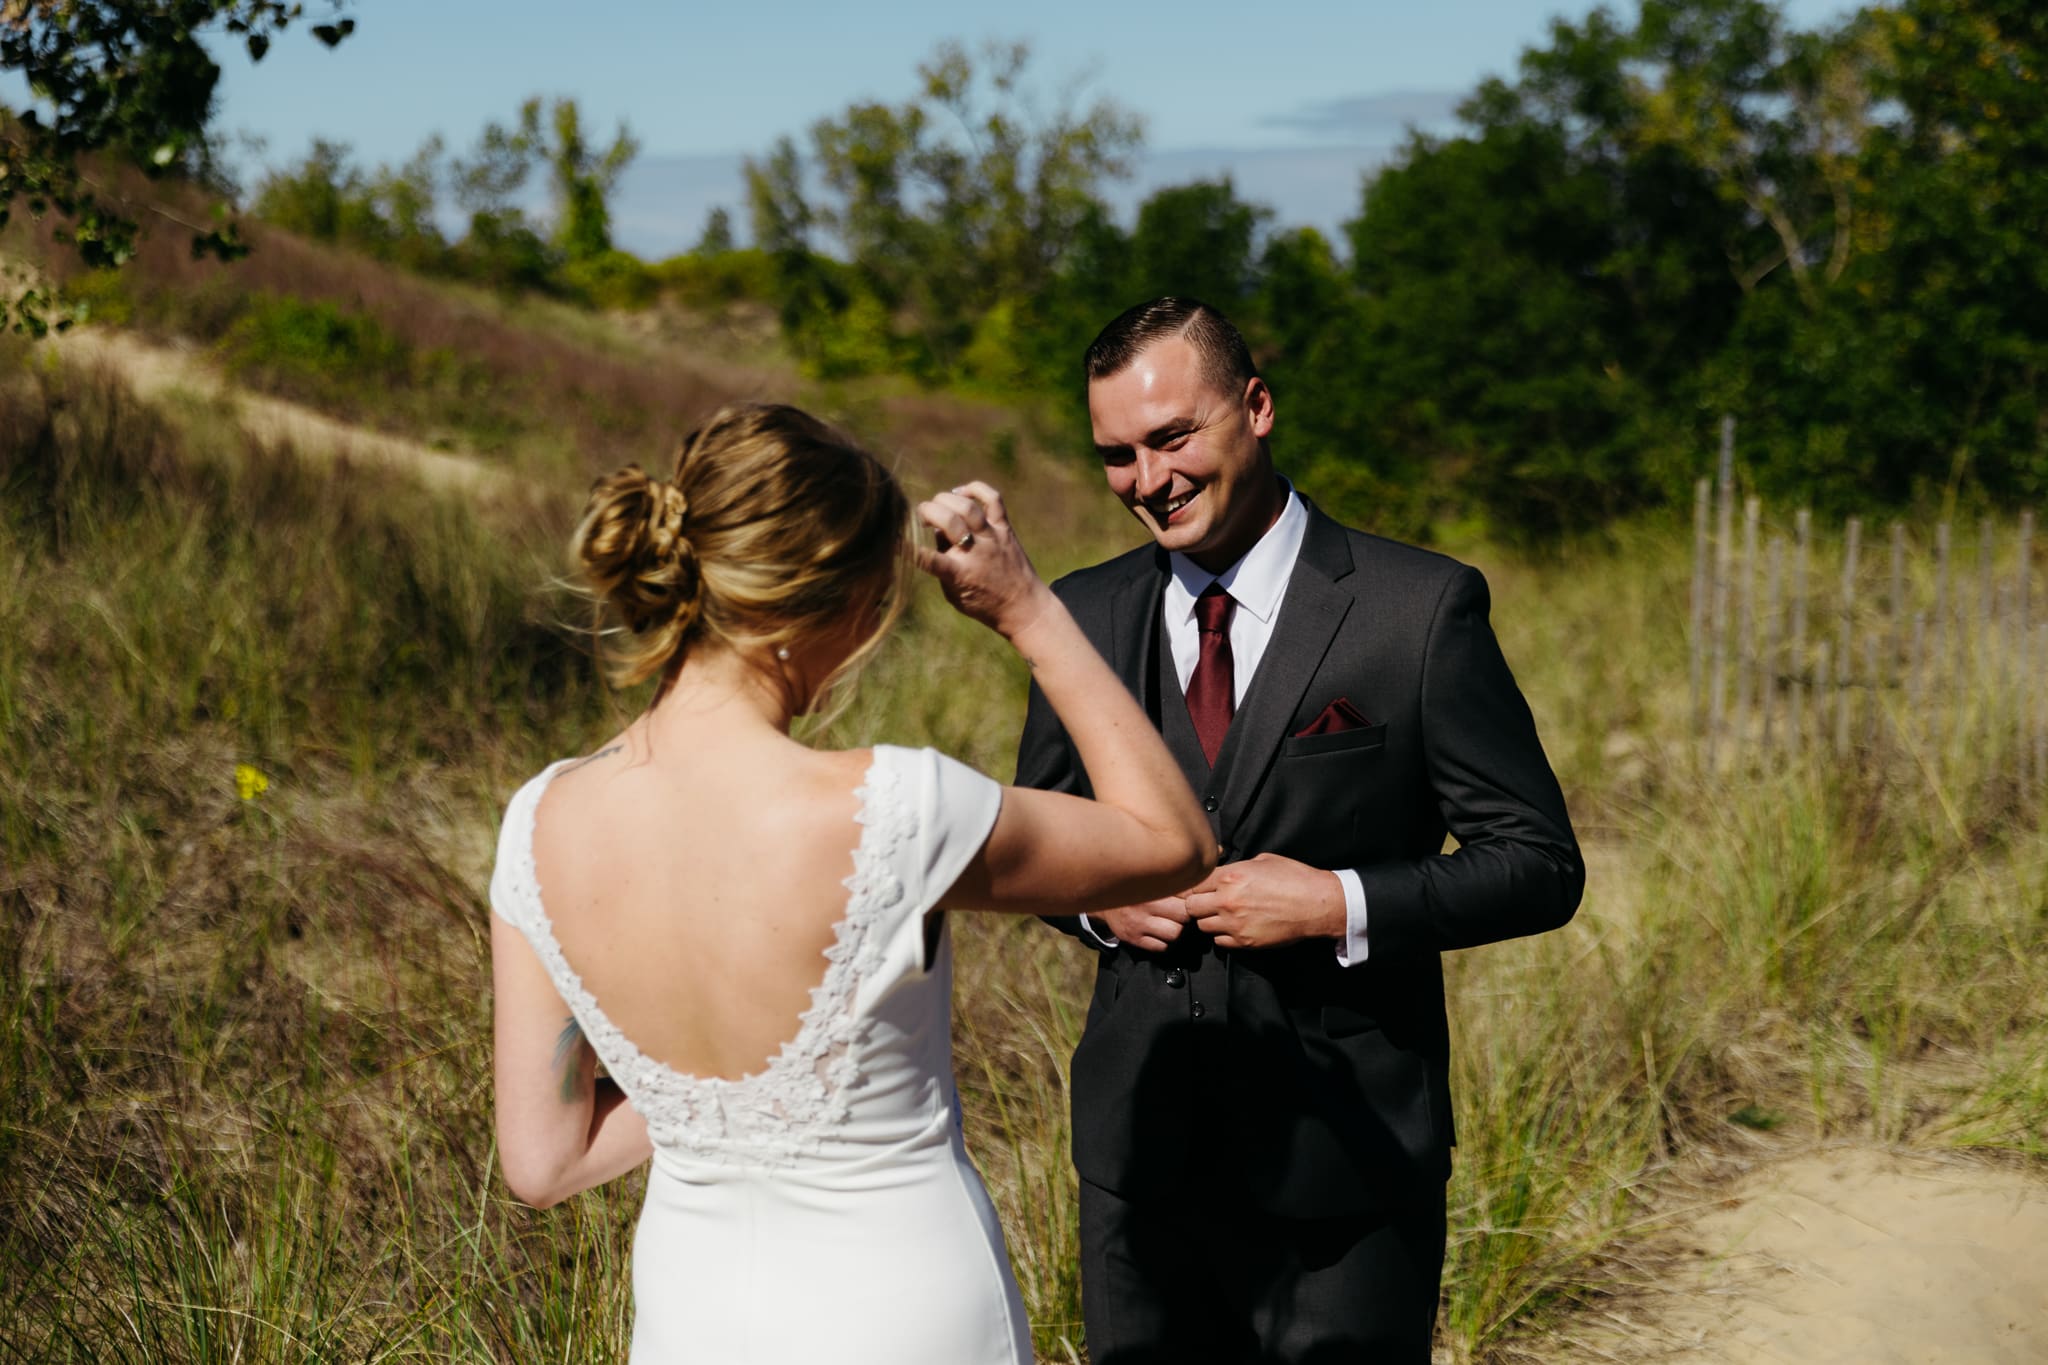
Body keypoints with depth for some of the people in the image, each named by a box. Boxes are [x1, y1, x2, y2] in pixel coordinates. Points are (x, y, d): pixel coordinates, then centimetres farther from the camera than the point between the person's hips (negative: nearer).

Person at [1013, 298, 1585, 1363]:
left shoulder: (1423, 609, -8)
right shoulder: (1086, 615, 5)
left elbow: (1540, 864, -6)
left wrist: (1342, 906, -18)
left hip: (1342, 1162, -3)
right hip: (1137, 1151, 4)